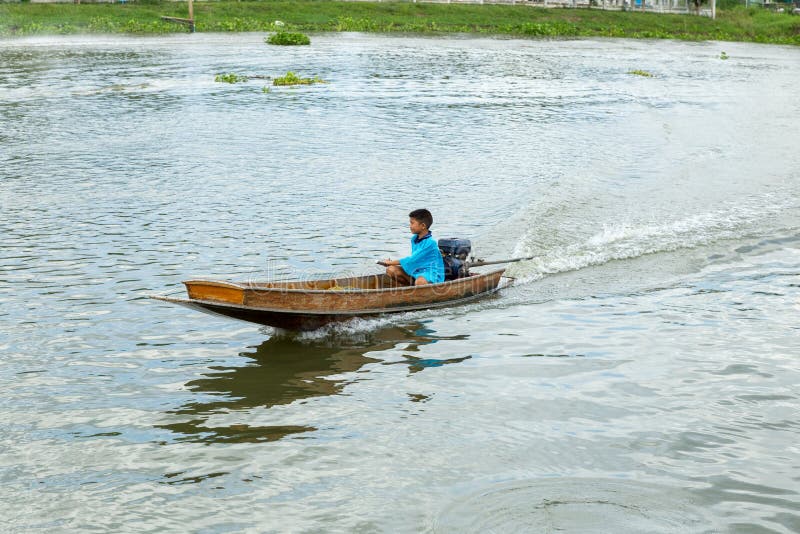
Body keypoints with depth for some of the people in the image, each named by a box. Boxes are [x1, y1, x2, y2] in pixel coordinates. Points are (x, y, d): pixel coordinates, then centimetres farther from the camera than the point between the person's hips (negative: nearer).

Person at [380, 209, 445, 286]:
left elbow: (412, 259, -18)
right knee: (391, 270, -8)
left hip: (431, 274, -8)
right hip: (417, 271, 8)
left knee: (420, 281, -42)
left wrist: (391, 262, -10)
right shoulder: (414, 239, 9)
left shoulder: (430, 243, -18)